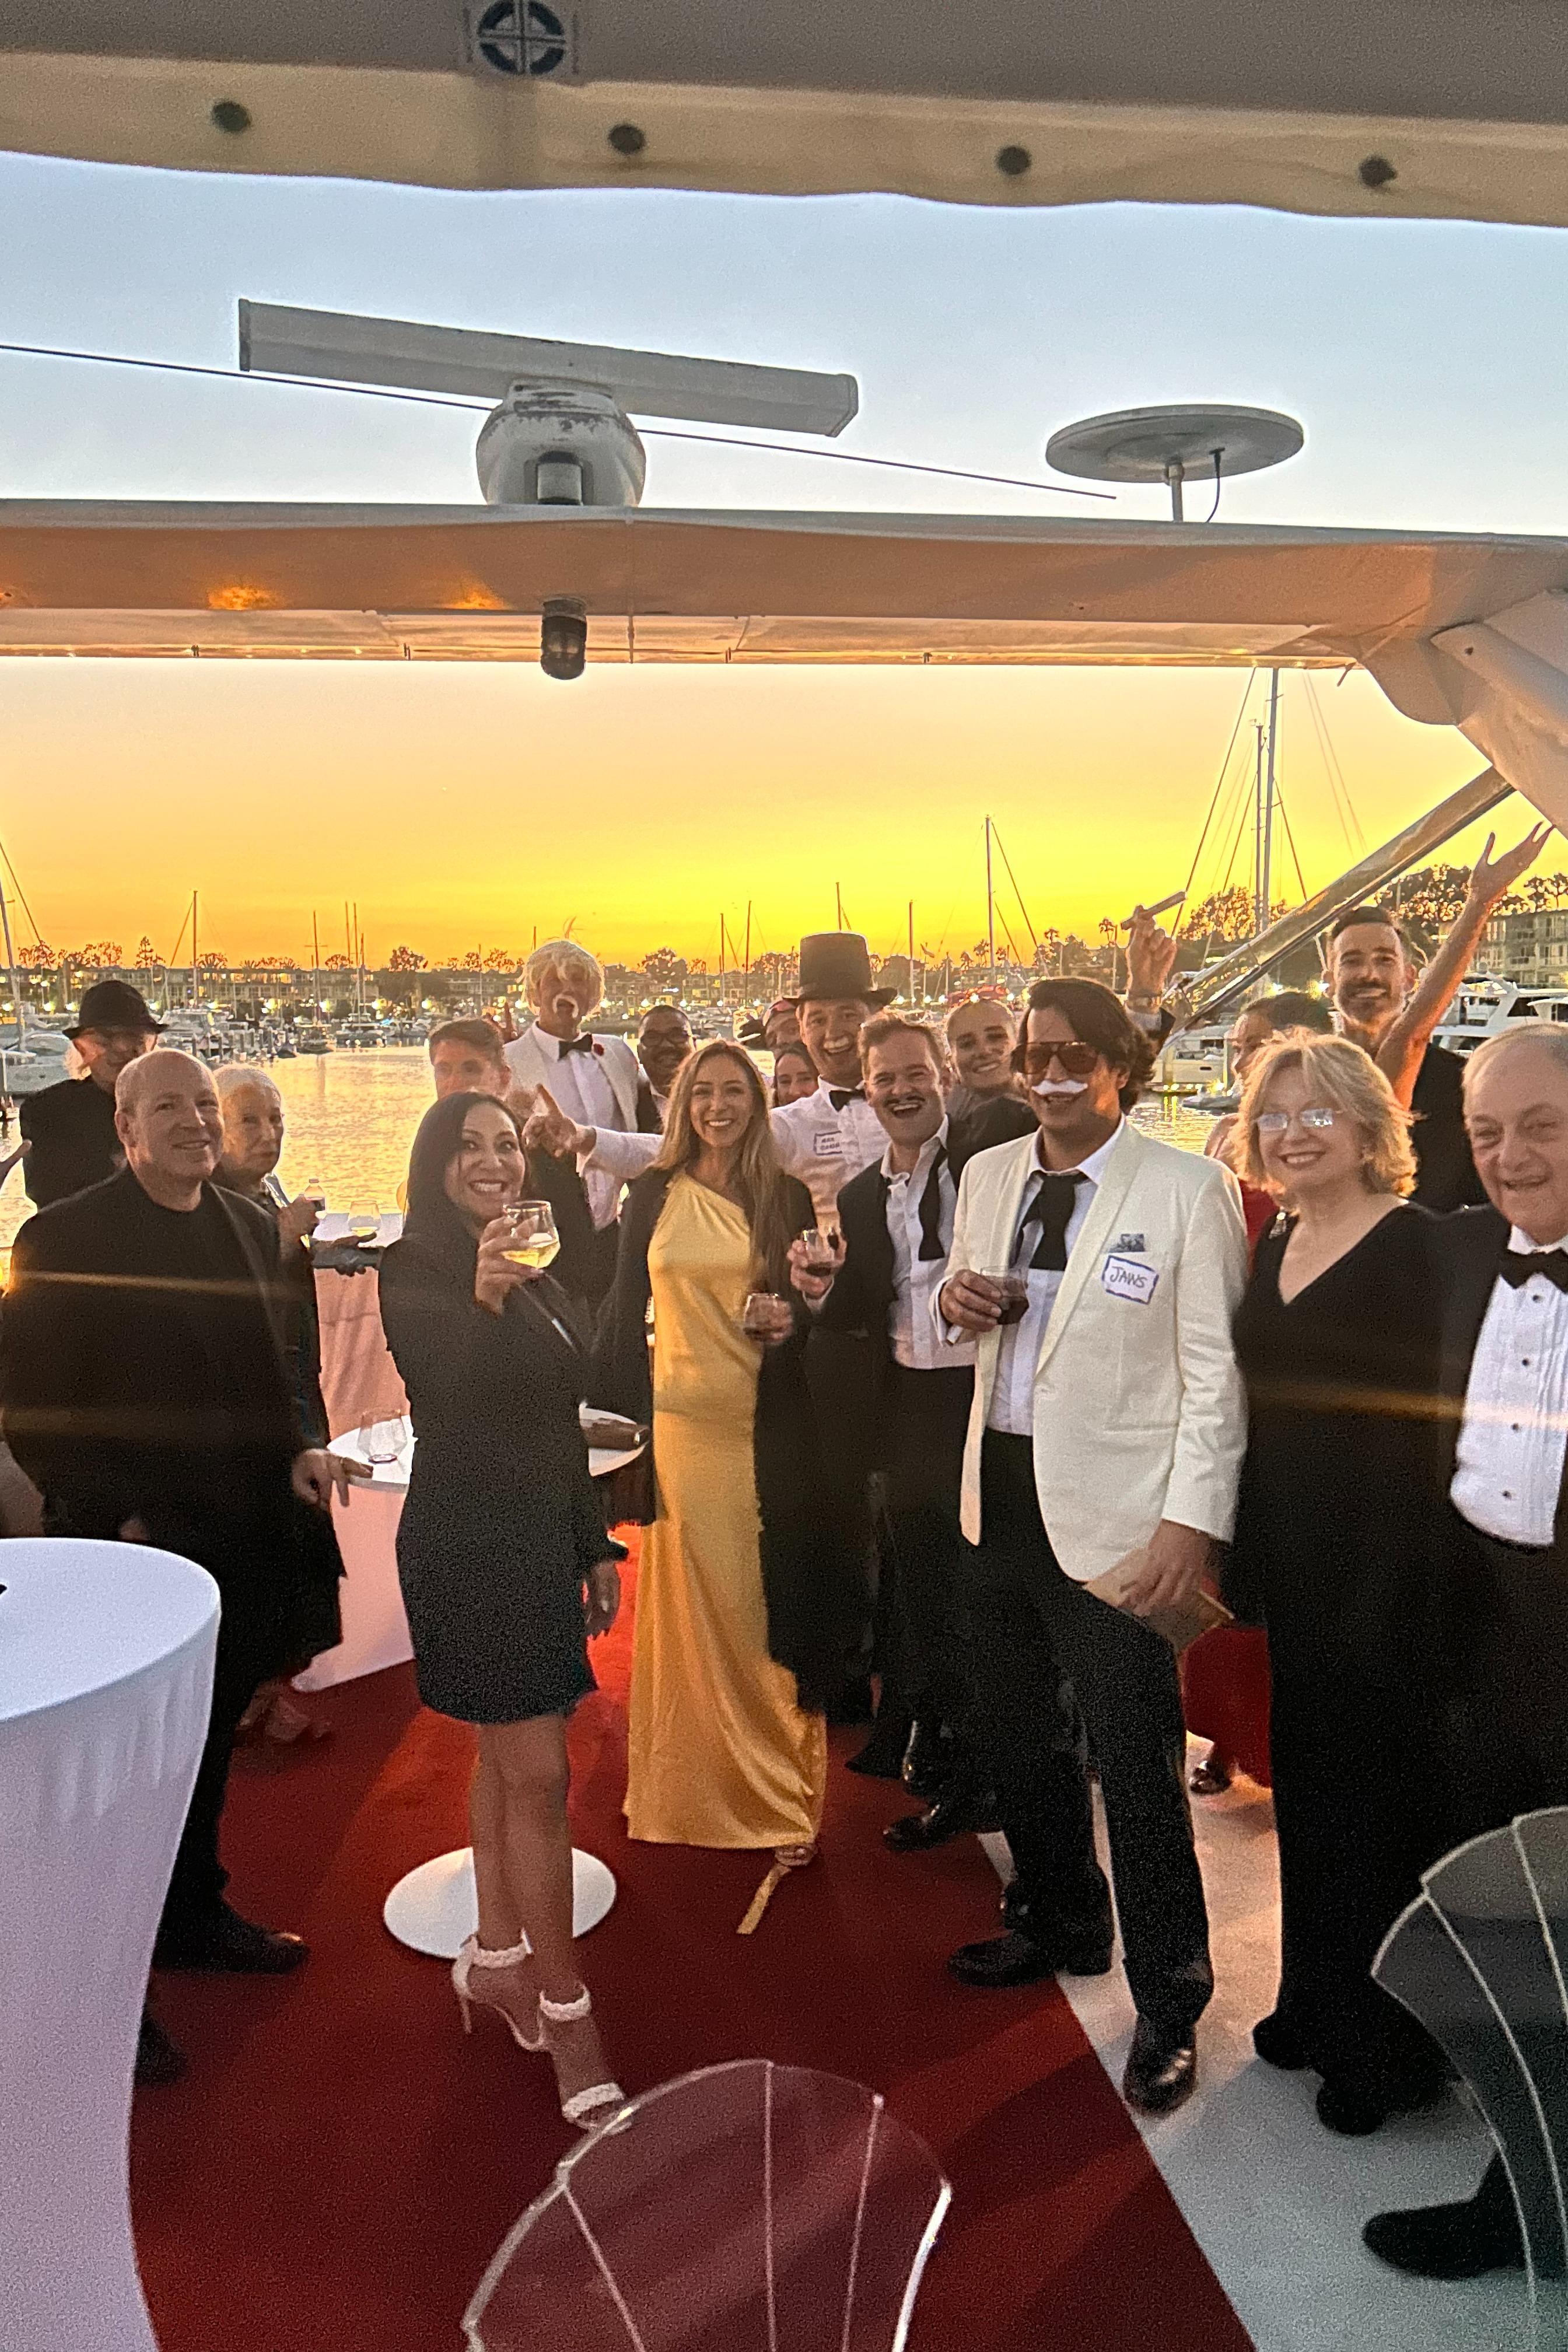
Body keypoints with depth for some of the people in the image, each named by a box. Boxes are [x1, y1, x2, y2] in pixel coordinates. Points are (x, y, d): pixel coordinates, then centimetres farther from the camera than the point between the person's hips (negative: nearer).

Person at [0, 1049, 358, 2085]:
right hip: (134, 1555, -6)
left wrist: (297, 1450, -3)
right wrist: (122, 1521, -19)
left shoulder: (251, 1227, 5)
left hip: (244, 1546, 6)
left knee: (206, 1746, 22)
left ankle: (193, 1911, 43)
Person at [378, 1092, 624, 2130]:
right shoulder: (414, 1273, -11)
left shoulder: (539, 1276, 12)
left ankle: (495, 1958, 30)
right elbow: (446, 1398, -23)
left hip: (543, 1539, 7)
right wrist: (482, 1301, -41)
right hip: (467, 1545, -7)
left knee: (507, 1753, 15)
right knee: (537, 1774, -6)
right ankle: (564, 2012, 5)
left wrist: (596, 1545, 17)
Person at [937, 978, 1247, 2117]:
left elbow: (1218, 1369, -12)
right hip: (1002, 1491, 6)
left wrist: (1194, 1521, -18)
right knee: (1017, 1732, 20)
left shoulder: (1189, 1188, -10)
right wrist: (956, 1302, -4)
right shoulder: (988, 1174, 7)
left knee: (1138, 1764, 1)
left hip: (1115, 1510, -6)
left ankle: (1169, 2006, 23)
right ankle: (1061, 1923, 45)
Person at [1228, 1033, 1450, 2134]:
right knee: (1309, 1782, 18)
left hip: (1385, 1568, -7)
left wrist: (1408, 1580, -19)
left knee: (1382, 1793, 6)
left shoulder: (1418, 1245, -13)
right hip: (1293, 1565, 7)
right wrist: (1246, 1549, 11)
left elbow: (1442, 1414, -17)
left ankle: (1387, 2046, 25)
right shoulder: (1276, 1252, 9)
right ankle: (1320, 2004, 36)